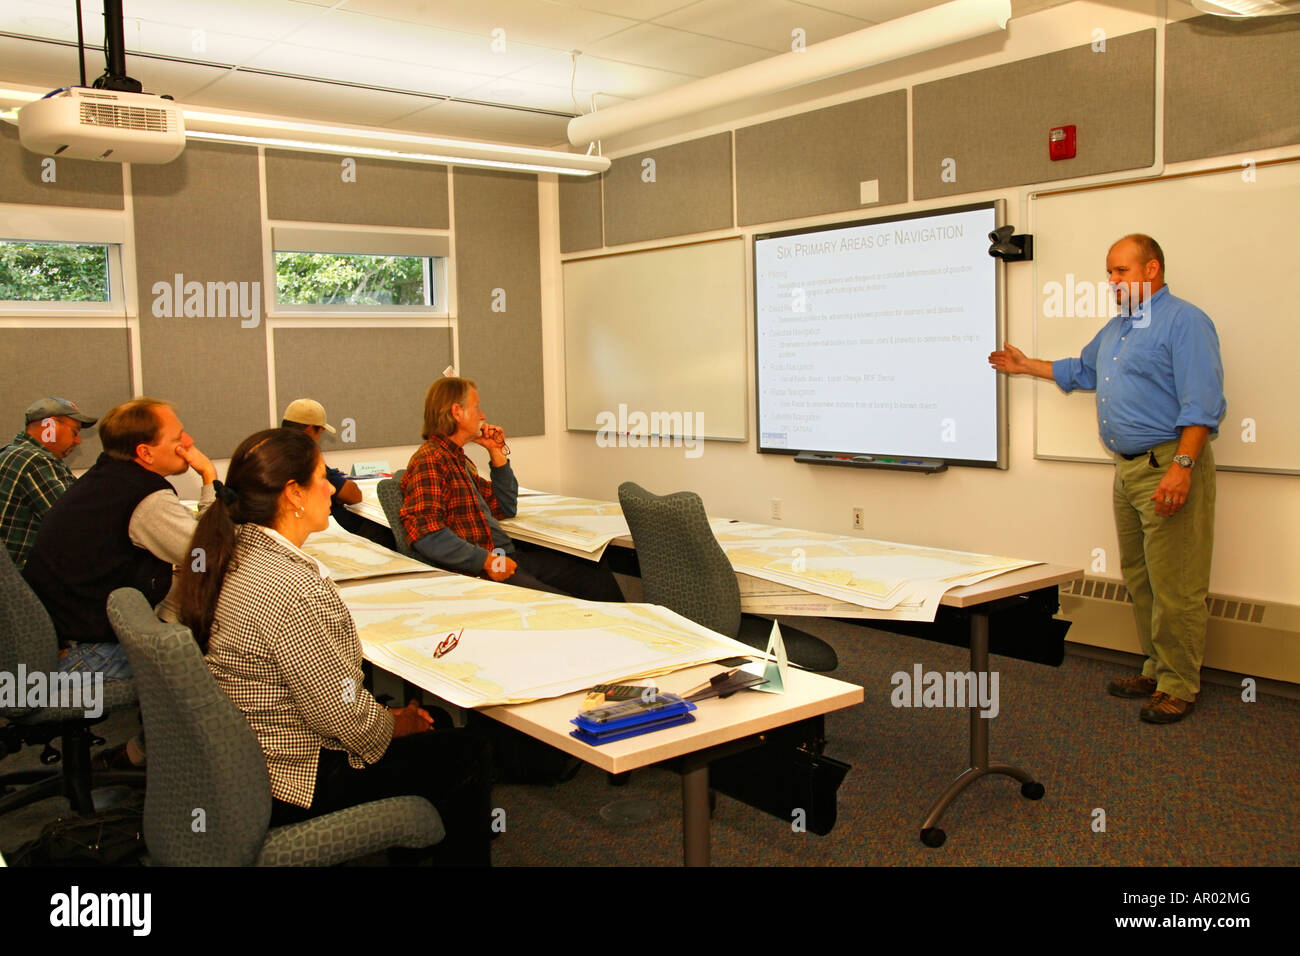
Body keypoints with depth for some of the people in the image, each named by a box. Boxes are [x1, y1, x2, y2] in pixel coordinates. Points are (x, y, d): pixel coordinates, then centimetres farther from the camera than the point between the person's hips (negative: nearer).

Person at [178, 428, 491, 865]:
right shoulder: (295, 590, -32)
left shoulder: (235, 552, -1)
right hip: (285, 783, -9)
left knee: (438, 732, 22)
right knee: (464, 757, 4)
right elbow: (341, 712, -25)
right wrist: (393, 724, -5)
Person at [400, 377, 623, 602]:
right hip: (476, 570, -10)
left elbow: (506, 509, 27)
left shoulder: (459, 459, 21)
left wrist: (497, 452, 18)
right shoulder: (430, 461, -10)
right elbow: (425, 534, -23)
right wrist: (485, 560, -23)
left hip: (508, 556, 10)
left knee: (596, 576, 1)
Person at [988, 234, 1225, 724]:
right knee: (1139, 581, 14)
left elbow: (1203, 404, -19)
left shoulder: (1184, 321, -11)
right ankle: (1157, 670, 24)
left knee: (1174, 585, -5)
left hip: (1168, 468, -9)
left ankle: (1179, 685, 5)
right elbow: (1082, 371, 37)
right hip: (1127, 468, 9)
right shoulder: (1117, 327, 19)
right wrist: (1027, 366, 38)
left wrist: (1182, 467, -25)